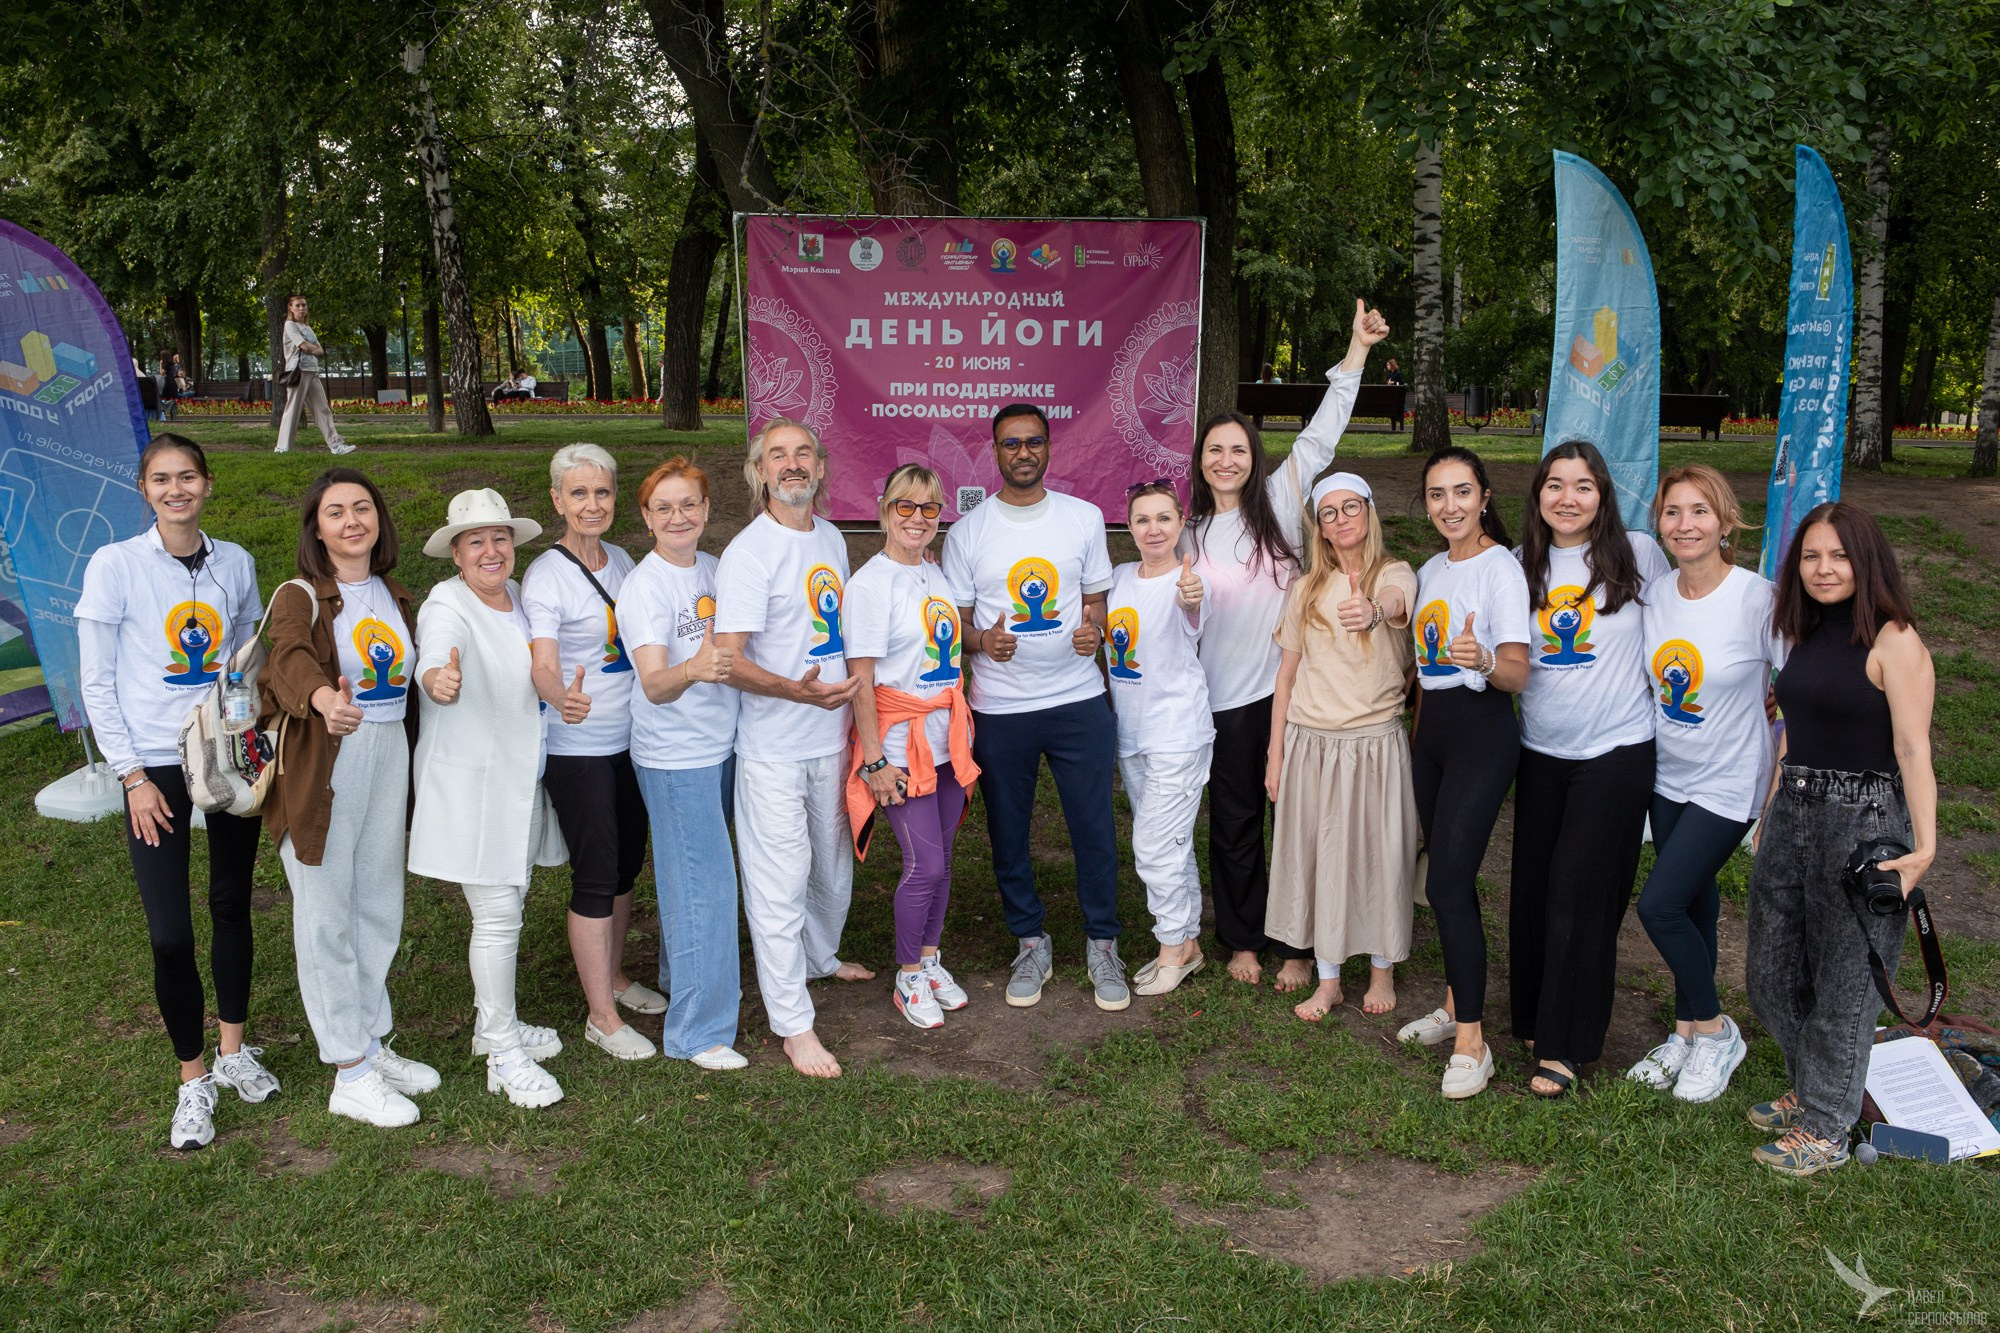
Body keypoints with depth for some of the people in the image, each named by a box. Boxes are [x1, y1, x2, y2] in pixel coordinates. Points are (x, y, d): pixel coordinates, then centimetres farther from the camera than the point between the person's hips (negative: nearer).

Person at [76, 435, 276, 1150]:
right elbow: (97, 684, -5)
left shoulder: (235, 563, 3)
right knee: (170, 935, -4)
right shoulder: (116, 564, -7)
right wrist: (132, 776, -9)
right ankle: (194, 1081, 13)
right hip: (157, 767, -3)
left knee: (232, 906, 13)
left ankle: (233, 1051, 31)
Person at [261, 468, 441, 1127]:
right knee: (328, 919, 0)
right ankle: (350, 1075, 10)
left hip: (389, 759, 6)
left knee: (379, 909, 15)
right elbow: (290, 658, -30)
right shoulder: (300, 598, -9)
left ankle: (373, 1044, 30)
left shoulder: (396, 597, 11)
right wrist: (324, 697, -51)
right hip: (321, 768, -6)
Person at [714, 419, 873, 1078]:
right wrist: (797, 690, -37)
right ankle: (792, 1024, 7)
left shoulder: (832, 539, 9)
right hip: (773, 749, -7)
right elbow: (729, 659, -22)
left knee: (833, 865, 23)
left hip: (831, 736, 8)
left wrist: (853, 686, 15)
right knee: (780, 882, -2)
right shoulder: (749, 552, -16)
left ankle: (820, 956, 47)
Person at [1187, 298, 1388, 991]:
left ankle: (1294, 946, 16)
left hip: (1290, 686, -2)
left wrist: (1357, 348, -6)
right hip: (1225, 695, 2)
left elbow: (1322, 435, -2)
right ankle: (1242, 939, 25)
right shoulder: (1191, 533, 8)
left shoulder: (1279, 499, 2)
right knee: (1233, 822, 9)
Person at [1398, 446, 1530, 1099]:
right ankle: (1455, 1005, 26)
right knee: (1448, 877, 13)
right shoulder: (1430, 570, 12)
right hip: (1432, 729, 7)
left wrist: (1484, 659, -40)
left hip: (1483, 732, -7)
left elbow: (1518, 674, -19)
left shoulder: (1500, 567, -12)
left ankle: (1472, 1043, -4)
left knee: (1448, 881, -12)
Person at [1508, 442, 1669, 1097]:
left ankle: (1566, 1045, 9)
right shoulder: (1522, 565, 3)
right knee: (1533, 889, 10)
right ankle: (1533, 1017, 27)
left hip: (1615, 753, -4)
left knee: (1580, 896, -2)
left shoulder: (1638, 553, -6)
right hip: (1541, 752, 4)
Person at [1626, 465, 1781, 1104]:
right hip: (1668, 777, 5)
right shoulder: (1652, 594, -3)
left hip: (1730, 784, -5)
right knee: (1694, 905, 16)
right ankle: (1688, 1031, 32)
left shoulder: (1759, 600, -19)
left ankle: (1715, 1030, 13)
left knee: (1659, 904, -10)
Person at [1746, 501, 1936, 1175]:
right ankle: (1808, 1091, 36)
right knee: (1774, 975, 15)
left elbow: (1913, 749, -18)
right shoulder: (1807, 635, 11)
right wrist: (1769, 815, 21)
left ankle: (1825, 1129, 18)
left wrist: (1925, 844, -24)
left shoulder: (1893, 640, -12)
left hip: (1862, 819, -7)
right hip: (1791, 815, 8)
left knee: (1842, 981, 5)